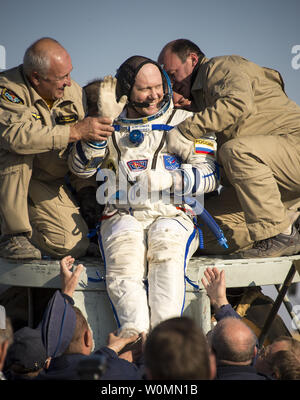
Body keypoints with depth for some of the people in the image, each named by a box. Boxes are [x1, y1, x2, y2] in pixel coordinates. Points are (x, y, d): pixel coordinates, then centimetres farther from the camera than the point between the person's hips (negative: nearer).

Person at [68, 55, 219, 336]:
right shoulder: (112, 126, 18)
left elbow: (209, 175, 6)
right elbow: (80, 167, 4)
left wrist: (164, 179, -10)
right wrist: (104, 121, -6)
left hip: (171, 215, -1)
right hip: (121, 216, 1)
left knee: (166, 250, -36)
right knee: (124, 262, -34)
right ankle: (135, 335, -50)